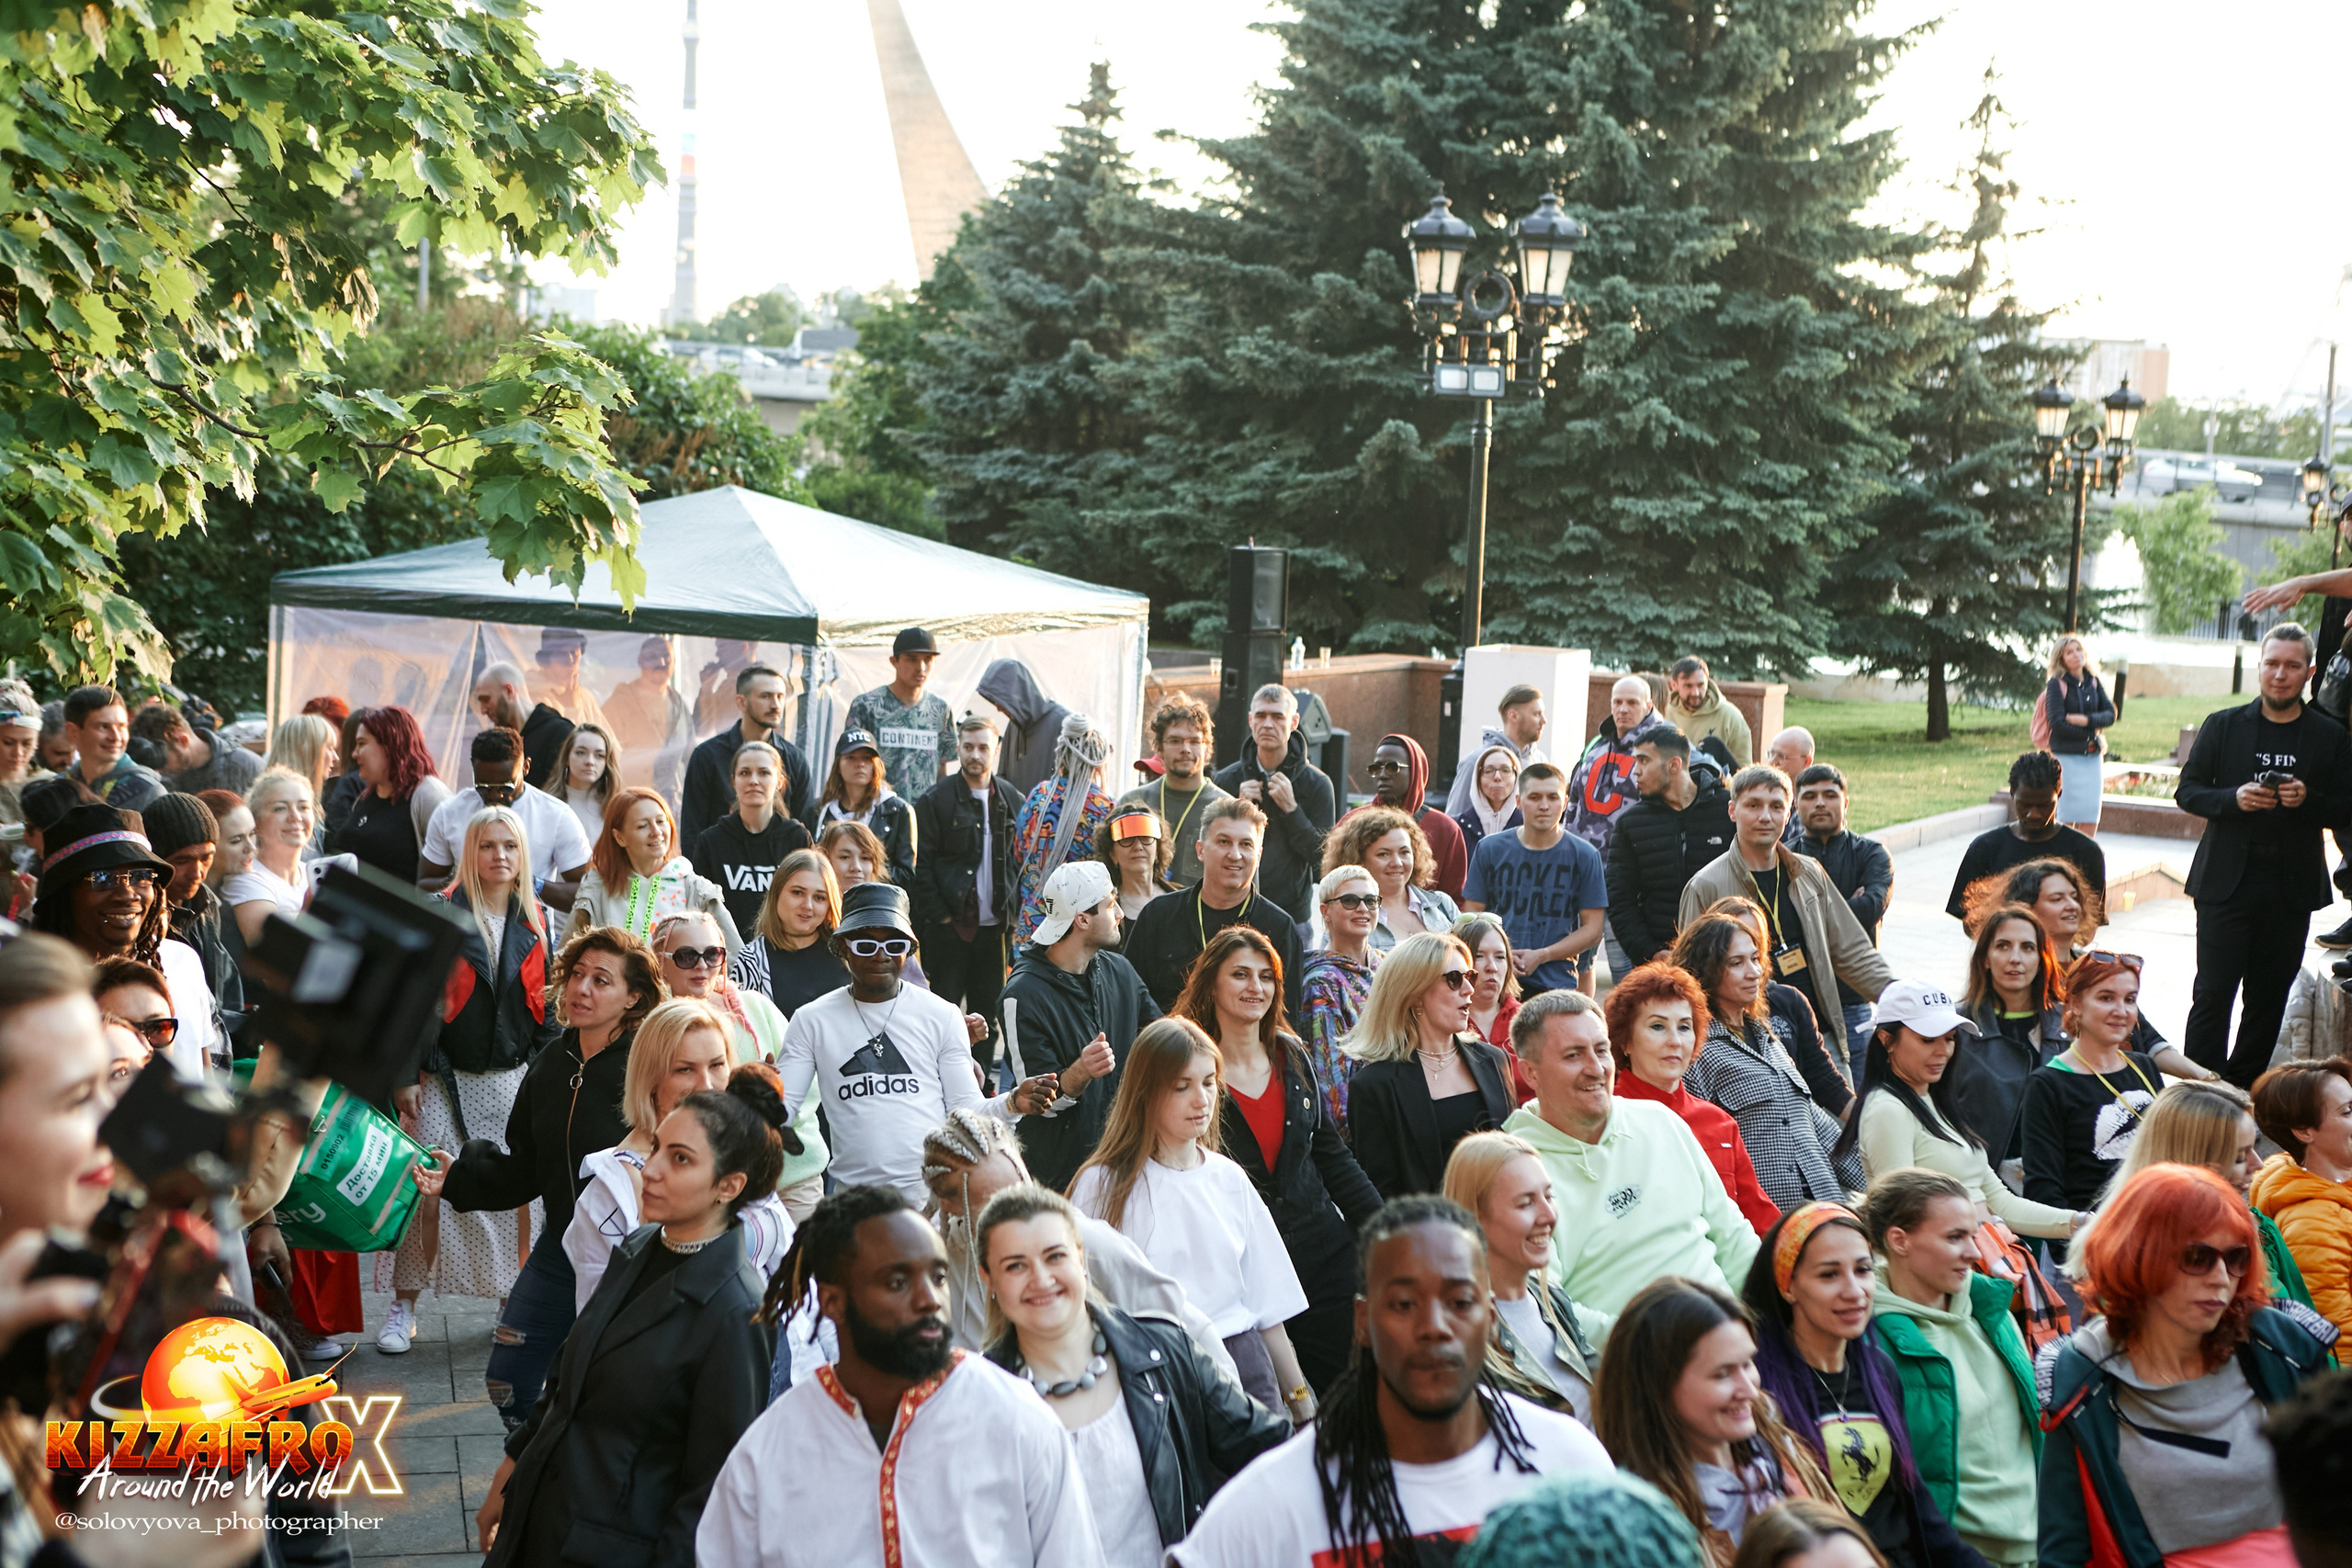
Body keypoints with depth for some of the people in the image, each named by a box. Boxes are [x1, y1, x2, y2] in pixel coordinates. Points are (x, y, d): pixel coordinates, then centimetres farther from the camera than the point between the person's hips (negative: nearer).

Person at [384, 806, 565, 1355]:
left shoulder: (536, 924, 8)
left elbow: (548, 1007, 12)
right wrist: (406, 1076, -7)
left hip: (515, 1079, 3)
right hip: (446, 1079, -3)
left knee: (516, 1195, 2)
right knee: (426, 1193, -6)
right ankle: (404, 1309, 5)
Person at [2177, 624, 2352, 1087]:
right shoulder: (2223, 726, 6)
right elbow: (2188, 791, 5)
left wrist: (2307, 800, -15)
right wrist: (2233, 798, -13)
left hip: (2291, 889, 1)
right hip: (2227, 883, -1)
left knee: (2268, 998, 7)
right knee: (2212, 995, -5)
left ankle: (2243, 1090, 18)